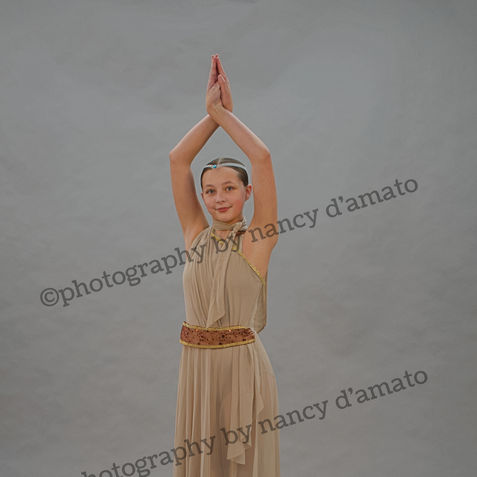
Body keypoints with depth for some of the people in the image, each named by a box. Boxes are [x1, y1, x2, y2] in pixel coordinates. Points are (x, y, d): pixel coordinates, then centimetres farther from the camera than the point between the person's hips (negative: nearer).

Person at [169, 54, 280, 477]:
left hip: (242, 362, -4)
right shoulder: (195, 235, 4)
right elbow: (177, 159, 1)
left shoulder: (257, 239, -6)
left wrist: (224, 111, -5)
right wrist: (211, 112, -1)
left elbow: (263, 158, -14)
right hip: (196, 363, 4)